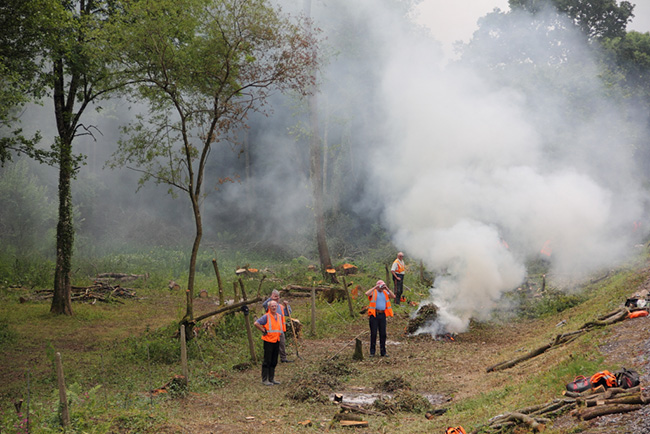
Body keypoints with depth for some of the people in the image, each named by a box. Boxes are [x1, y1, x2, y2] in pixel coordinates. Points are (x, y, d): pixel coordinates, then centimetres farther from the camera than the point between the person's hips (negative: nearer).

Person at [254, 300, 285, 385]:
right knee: (267, 361, -4)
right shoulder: (266, 316, -11)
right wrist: (263, 331, -13)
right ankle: (264, 380, 1)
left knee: (274, 361, 11)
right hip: (268, 341, -7)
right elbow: (256, 323, -19)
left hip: (276, 341, 7)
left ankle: (271, 379, 19)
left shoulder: (279, 316, 11)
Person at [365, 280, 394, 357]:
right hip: (374, 315, -4)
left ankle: (383, 352, 11)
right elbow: (367, 293, -20)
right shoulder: (373, 292, 1)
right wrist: (375, 287, -16)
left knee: (383, 334, 5)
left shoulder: (385, 293, 15)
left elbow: (393, 296, 1)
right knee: (373, 334, -2)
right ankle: (372, 352, 5)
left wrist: (387, 289, -6)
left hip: (382, 315, 4)